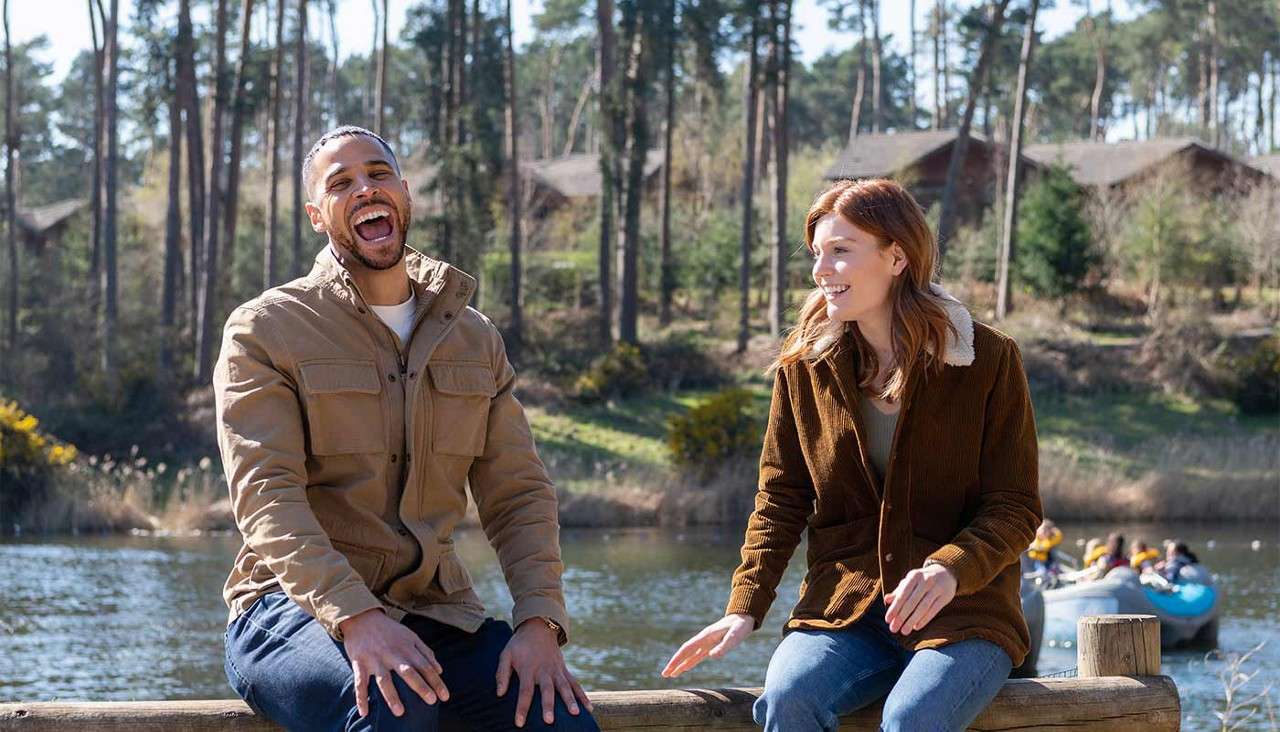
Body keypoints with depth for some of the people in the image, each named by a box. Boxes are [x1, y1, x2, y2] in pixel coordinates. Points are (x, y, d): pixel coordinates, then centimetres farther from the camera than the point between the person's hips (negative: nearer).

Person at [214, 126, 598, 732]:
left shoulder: (475, 339, 15)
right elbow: (266, 494, -13)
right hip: (298, 607, -4)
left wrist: (539, 621, -10)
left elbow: (519, 494, 9)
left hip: (436, 612, 4)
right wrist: (355, 617, -30)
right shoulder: (265, 330, 0)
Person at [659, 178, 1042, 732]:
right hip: (843, 607, 3)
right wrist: (745, 608, -5)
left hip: (962, 613, -3)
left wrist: (951, 569, -25)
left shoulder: (988, 360, -4)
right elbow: (781, 499, 9)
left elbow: (1015, 509, -5)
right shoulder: (806, 364, 5)